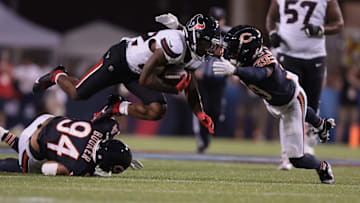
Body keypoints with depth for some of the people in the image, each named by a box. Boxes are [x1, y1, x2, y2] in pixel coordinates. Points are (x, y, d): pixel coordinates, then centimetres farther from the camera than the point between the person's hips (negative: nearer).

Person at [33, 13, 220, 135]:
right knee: (77, 94, 2)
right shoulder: (174, 44, -37)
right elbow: (145, 80, -36)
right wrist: (175, 89, -28)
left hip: (136, 73, 8)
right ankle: (57, 76, 37)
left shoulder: (193, 58, -9)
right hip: (120, 59, -8)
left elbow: (191, 90, 4)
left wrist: (201, 114, -11)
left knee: (157, 112, -12)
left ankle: (116, 108, 10)